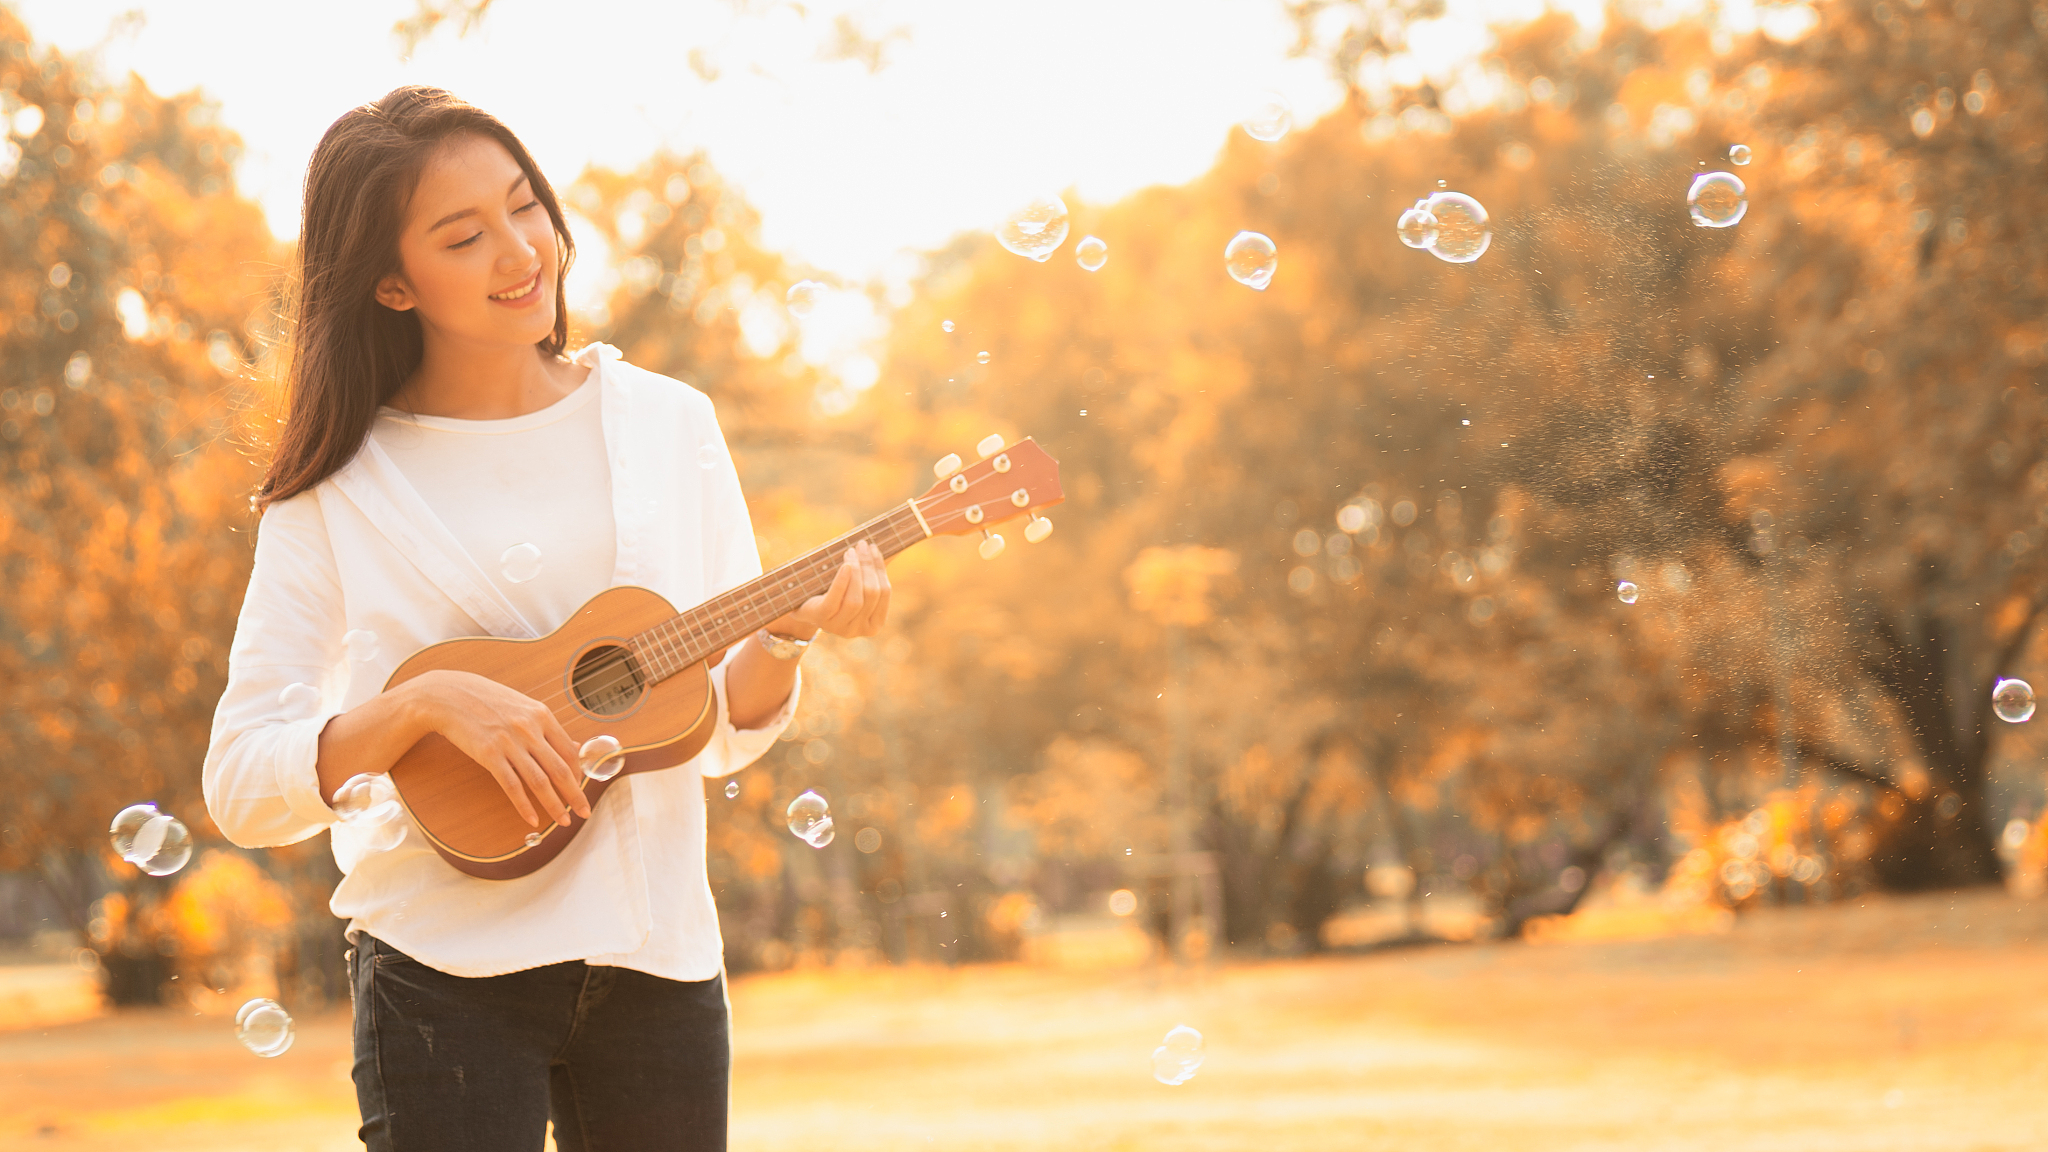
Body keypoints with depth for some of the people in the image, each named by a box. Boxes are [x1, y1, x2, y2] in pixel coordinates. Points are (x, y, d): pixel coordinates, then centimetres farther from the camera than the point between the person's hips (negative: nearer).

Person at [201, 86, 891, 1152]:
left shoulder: (665, 425, 6)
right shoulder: (337, 491, -3)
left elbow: (725, 730, 10)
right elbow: (241, 785, -7)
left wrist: (788, 633, -10)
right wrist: (428, 702, -20)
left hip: (658, 957, 3)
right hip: (445, 974, -3)